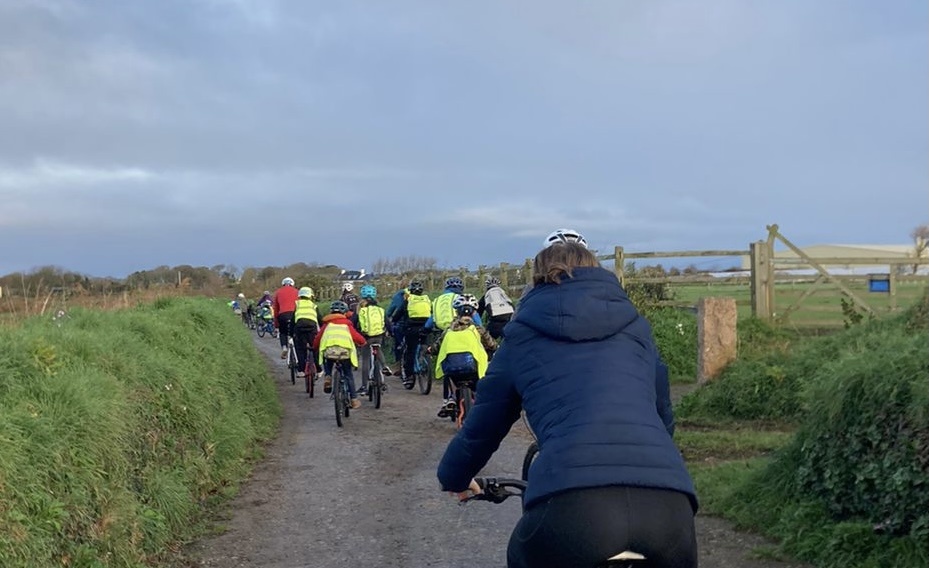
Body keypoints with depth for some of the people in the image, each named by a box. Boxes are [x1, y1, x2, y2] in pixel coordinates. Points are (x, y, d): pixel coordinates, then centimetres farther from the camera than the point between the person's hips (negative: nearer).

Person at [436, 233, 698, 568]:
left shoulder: (523, 336, 21)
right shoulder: (634, 325, 26)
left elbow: (482, 424, 29)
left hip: (572, 500, -2)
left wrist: (454, 477, 49)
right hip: (667, 500, 2)